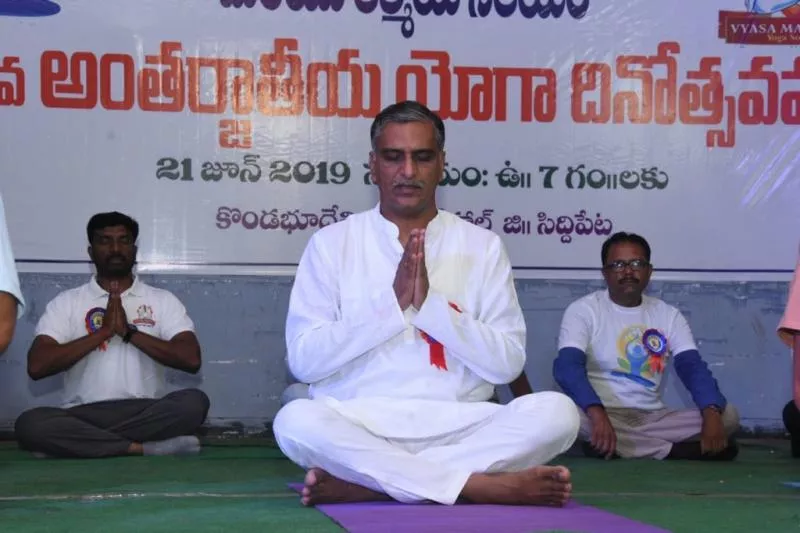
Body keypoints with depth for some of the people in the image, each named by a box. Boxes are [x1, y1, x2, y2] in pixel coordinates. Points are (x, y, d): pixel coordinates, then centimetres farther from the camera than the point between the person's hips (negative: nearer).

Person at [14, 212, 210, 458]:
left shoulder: (163, 300, 10)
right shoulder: (66, 302, 9)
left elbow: (191, 360, -4)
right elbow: (37, 366, -5)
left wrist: (129, 331, -10)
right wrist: (103, 331, -9)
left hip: (145, 414, 0)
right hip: (84, 415, 0)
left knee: (194, 401, -30)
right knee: (30, 423, -32)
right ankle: (143, 448, -28)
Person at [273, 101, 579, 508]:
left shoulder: (482, 246, 9)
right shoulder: (331, 243, 6)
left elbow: (507, 363, 1)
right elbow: (303, 359, -3)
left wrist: (430, 304, -12)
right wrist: (393, 304, -12)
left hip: (458, 427, 2)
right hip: (358, 425, -1)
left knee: (556, 413, -25)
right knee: (296, 422, -34)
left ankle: (362, 482, -27)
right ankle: (485, 486, -29)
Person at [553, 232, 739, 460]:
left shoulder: (668, 315, 8)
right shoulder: (583, 310, -3)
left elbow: (692, 367, -4)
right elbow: (568, 366, -19)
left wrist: (712, 414, -25)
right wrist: (597, 414, -38)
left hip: (652, 417, 3)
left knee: (727, 415, -15)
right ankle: (678, 450, -27)